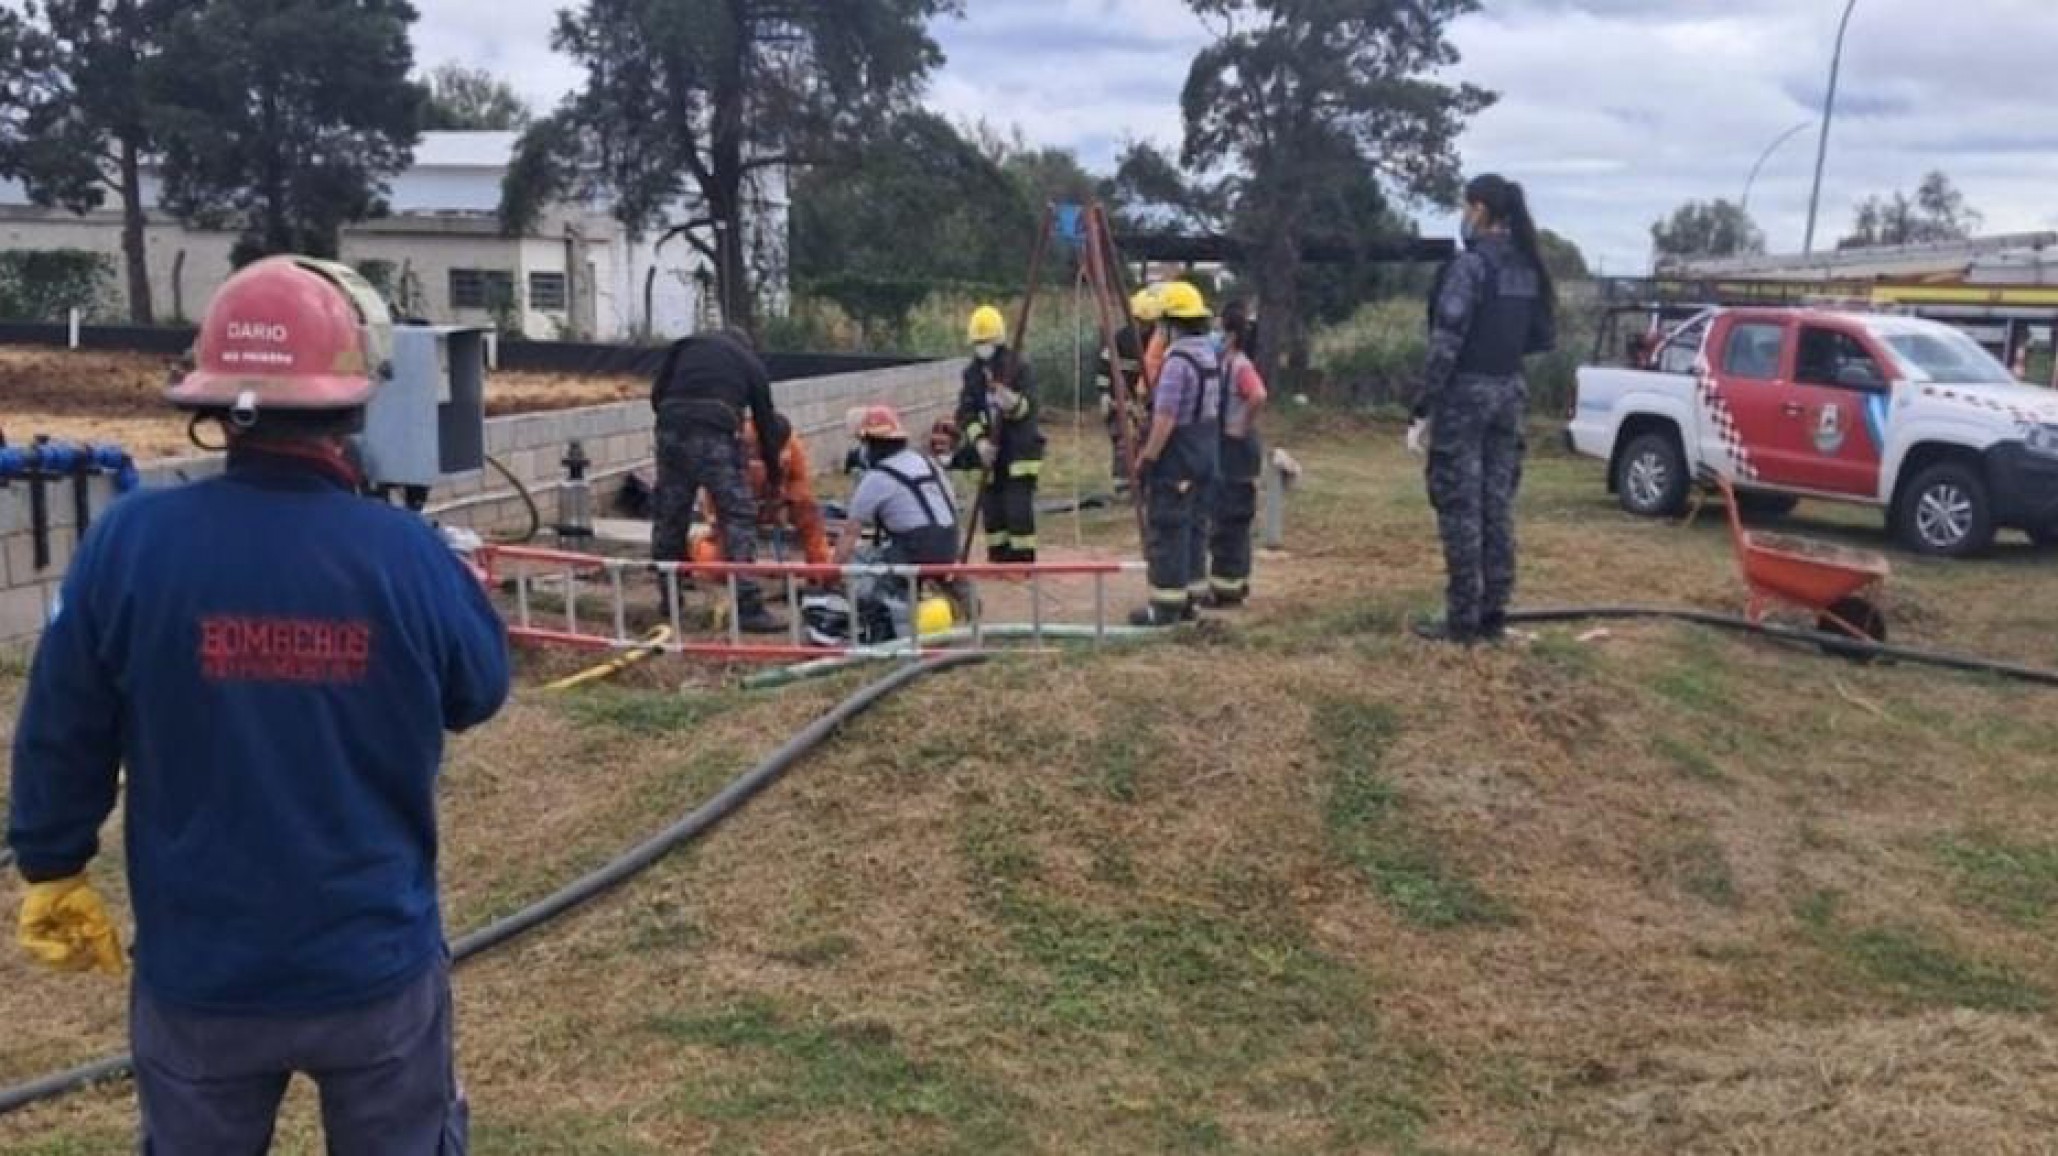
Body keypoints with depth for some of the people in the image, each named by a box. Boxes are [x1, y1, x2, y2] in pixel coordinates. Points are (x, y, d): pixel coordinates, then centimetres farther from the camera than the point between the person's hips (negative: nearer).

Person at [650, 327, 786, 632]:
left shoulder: (686, 345, 27)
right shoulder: (752, 363, 24)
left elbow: (657, 394, 17)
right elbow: (765, 421, 25)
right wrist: (774, 474, 36)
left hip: (670, 429, 3)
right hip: (715, 435, -3)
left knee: (668, 515, 14)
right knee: (739, 516, -1)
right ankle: (748, 608, -8)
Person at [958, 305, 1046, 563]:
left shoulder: (1018, 366, -8)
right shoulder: (972, 373, 7)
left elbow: (1029, 405, -15)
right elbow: (965, 412, 1)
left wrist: (1014, 403, -38)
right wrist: (979, 440, -14)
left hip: (1020, 447, -6)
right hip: (991, 451, 6)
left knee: (1018, 508, -11)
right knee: (991, 508, 7)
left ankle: (1023, 559, -4)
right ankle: (998, 560, 19)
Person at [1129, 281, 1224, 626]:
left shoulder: (1178, 359, -20)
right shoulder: (1212, 353, 9)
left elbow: (1165, 418, -23)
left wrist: (1146, 458, -17)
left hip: (1176, 457, -9)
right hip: (1207, 453, 9)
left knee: (1167, 529, -5)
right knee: (1193, 526, 14)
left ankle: (1166, 605, -3)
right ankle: (1189, 598, 20)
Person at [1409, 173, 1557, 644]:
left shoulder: (1470, 265, -14)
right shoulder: (1529, 268, 8)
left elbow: (1446, 343, -17)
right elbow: (1544, 338, 13)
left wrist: (1424, 410, -14)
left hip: (1465, 394, -7)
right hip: (1509, 394, 7)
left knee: (1460, 508, -2)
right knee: (1498, 506, 10)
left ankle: (1463, 620, 1)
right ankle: (1493, 616, 14)